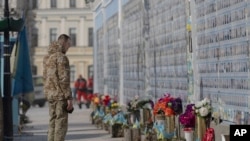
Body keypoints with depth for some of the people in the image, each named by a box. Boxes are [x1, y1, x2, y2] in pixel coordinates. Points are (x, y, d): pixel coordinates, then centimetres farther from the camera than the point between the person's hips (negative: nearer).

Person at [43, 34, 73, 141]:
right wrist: (69, 98, -17)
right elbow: (64, 79, -18)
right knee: (61, 124, -6)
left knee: (53, 123, 12)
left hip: (50, 94, 9)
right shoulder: (61, 57, -14)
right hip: (60, 95, -9)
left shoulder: (47, 57, 14)